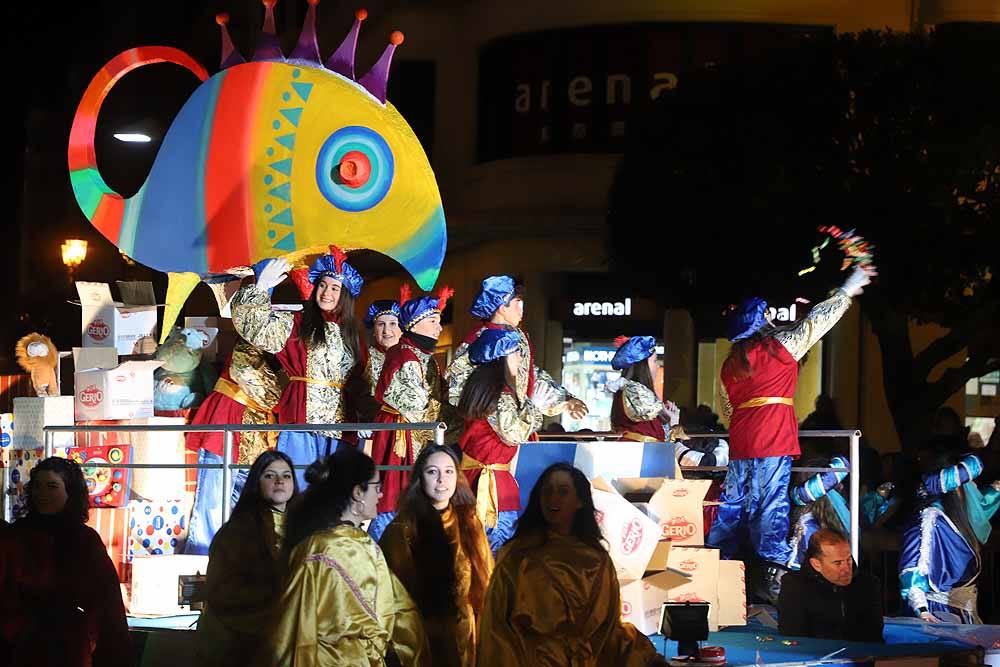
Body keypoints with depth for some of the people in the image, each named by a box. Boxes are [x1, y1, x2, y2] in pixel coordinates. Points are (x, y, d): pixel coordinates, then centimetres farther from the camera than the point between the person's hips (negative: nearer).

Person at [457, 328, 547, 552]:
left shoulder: (479, 384, 10)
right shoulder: (501, 395, -18)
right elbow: (514, 434, -14)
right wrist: (533, 405, -6)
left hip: (471, 471, 9)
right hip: (490, 476, -9)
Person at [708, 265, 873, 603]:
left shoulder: (729, 365, 15)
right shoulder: (779, 345, -1)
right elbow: (816, 321, 7)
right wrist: (848, 290, 18)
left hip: (739, 443, 5)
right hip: (773, 443, -5)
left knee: (733, 503, 11)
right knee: (772, 503, -6)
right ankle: (773, 572, -11)